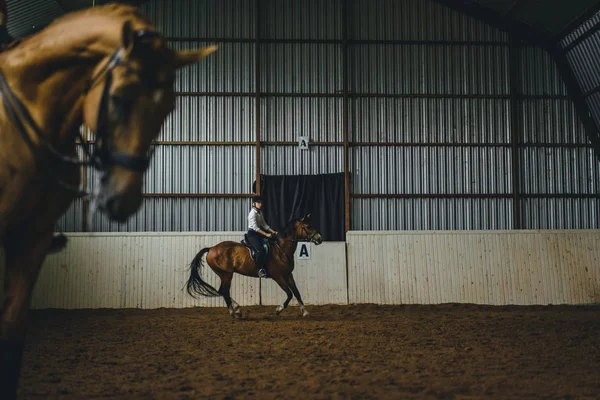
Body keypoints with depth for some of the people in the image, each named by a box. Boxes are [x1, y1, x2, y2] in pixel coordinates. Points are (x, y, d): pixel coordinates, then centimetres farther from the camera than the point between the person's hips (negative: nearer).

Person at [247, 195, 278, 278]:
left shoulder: (260, 212, 13)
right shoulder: (252, 213, -13)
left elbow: (264, 224, 18)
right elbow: (255, 227, -20)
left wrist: (273, 231, 7)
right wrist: (266, 234, -24)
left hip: (259, 233, 9)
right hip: (252, 234, -9)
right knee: (261, 250, -25)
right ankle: (259, 269, -19)